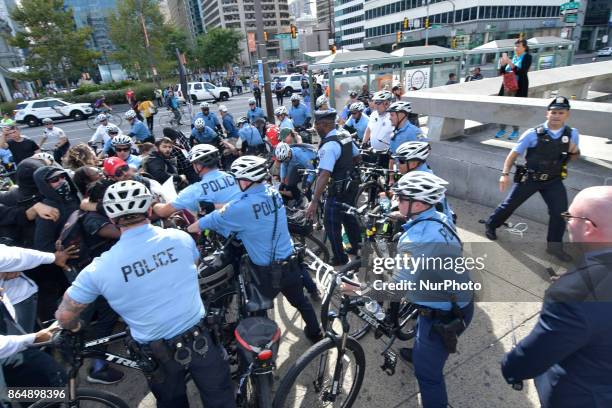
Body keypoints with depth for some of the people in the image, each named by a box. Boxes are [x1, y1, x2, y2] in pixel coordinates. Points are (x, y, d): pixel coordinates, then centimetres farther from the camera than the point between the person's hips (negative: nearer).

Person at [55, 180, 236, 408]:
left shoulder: (100, 268, -15)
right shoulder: (180, 238, -11)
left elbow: (64, 316, -3)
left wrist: (74, 328, 20)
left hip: (157, 354, 0)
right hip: (200, 339, 0)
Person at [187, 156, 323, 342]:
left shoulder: (242, 207, -24)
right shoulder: (273, 193, -5)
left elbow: (211, 221, -7)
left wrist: (186, 229, 10)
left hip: (266, 272, -6)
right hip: (291, 264, 6)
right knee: (300, 300, 28)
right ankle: (315, 333, 48)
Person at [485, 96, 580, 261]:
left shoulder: (572, 134, -2)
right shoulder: (533, 134, -13)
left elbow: (573, 157, 12)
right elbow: (514, 153, -9)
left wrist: (574, 151, -12)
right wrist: (505, 174, -17)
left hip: (553, 181, 3)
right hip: (529, 178, -3)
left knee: (560, 211, 0)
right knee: (510, 204, 6)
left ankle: (554, 245, 16)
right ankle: (490, 226, 27)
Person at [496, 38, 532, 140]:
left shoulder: (527, 57, -2)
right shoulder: (513, 57, 11)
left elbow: (522, 72, -16)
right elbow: (502, 72, 10)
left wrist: (510, 63, -22)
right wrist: (502, 64, -10)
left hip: (518, 88, -5)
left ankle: (515, 131, 8)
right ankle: (502, 129, 12)